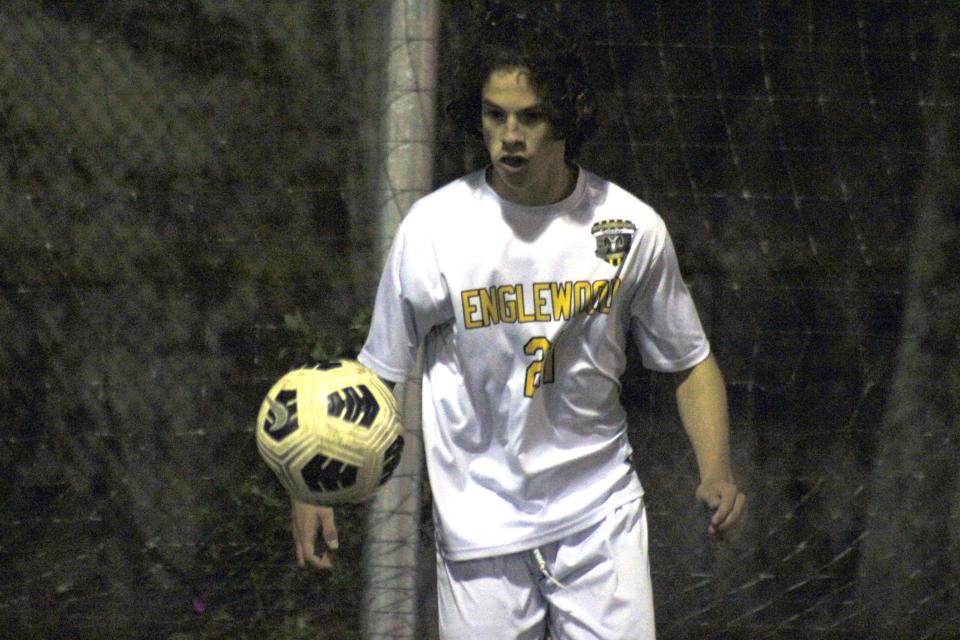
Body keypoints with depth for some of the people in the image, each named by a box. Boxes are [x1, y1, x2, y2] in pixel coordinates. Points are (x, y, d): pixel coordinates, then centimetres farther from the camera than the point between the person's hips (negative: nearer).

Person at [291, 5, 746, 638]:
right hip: (479, 521, -1)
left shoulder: (632, 228, -2)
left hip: (603, 516, 1)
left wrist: (717, 473, -6)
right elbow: (375, 371, 1)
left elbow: (689, 362, 9)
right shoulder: (433, 227, -6)